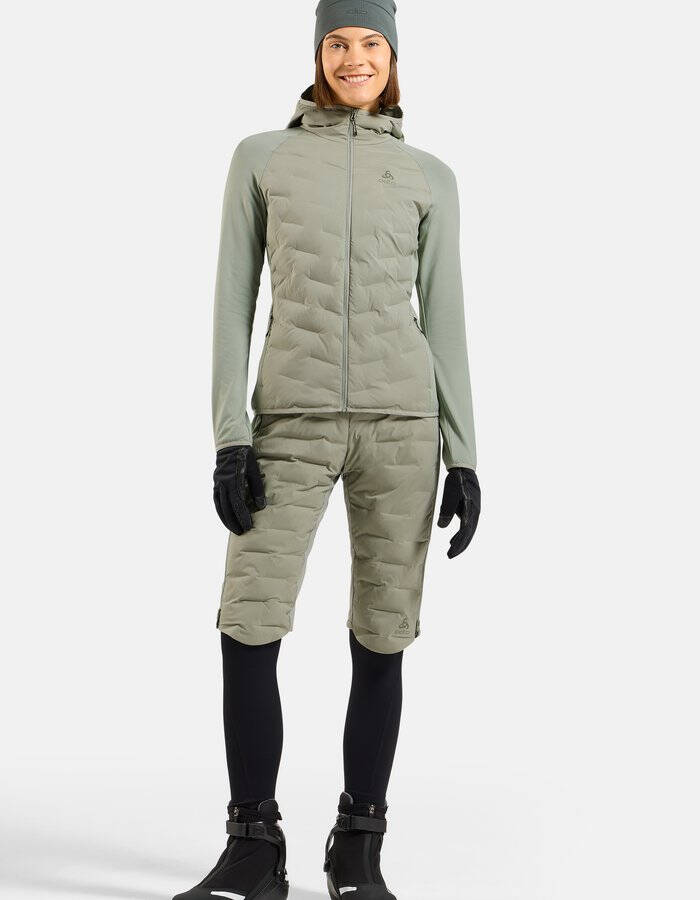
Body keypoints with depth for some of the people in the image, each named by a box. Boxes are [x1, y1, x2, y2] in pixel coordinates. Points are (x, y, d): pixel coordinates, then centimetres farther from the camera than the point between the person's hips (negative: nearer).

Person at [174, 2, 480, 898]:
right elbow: (233, 302, 5)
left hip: (400, 419, 1)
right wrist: (230, 439, -6)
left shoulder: (430, 177, 12)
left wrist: (462, 457, 2)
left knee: (380, 638, 0)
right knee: (247, 628, -10)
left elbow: (444, 320, 9)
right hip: (294, 422, 0)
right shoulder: (259, 158, 10)